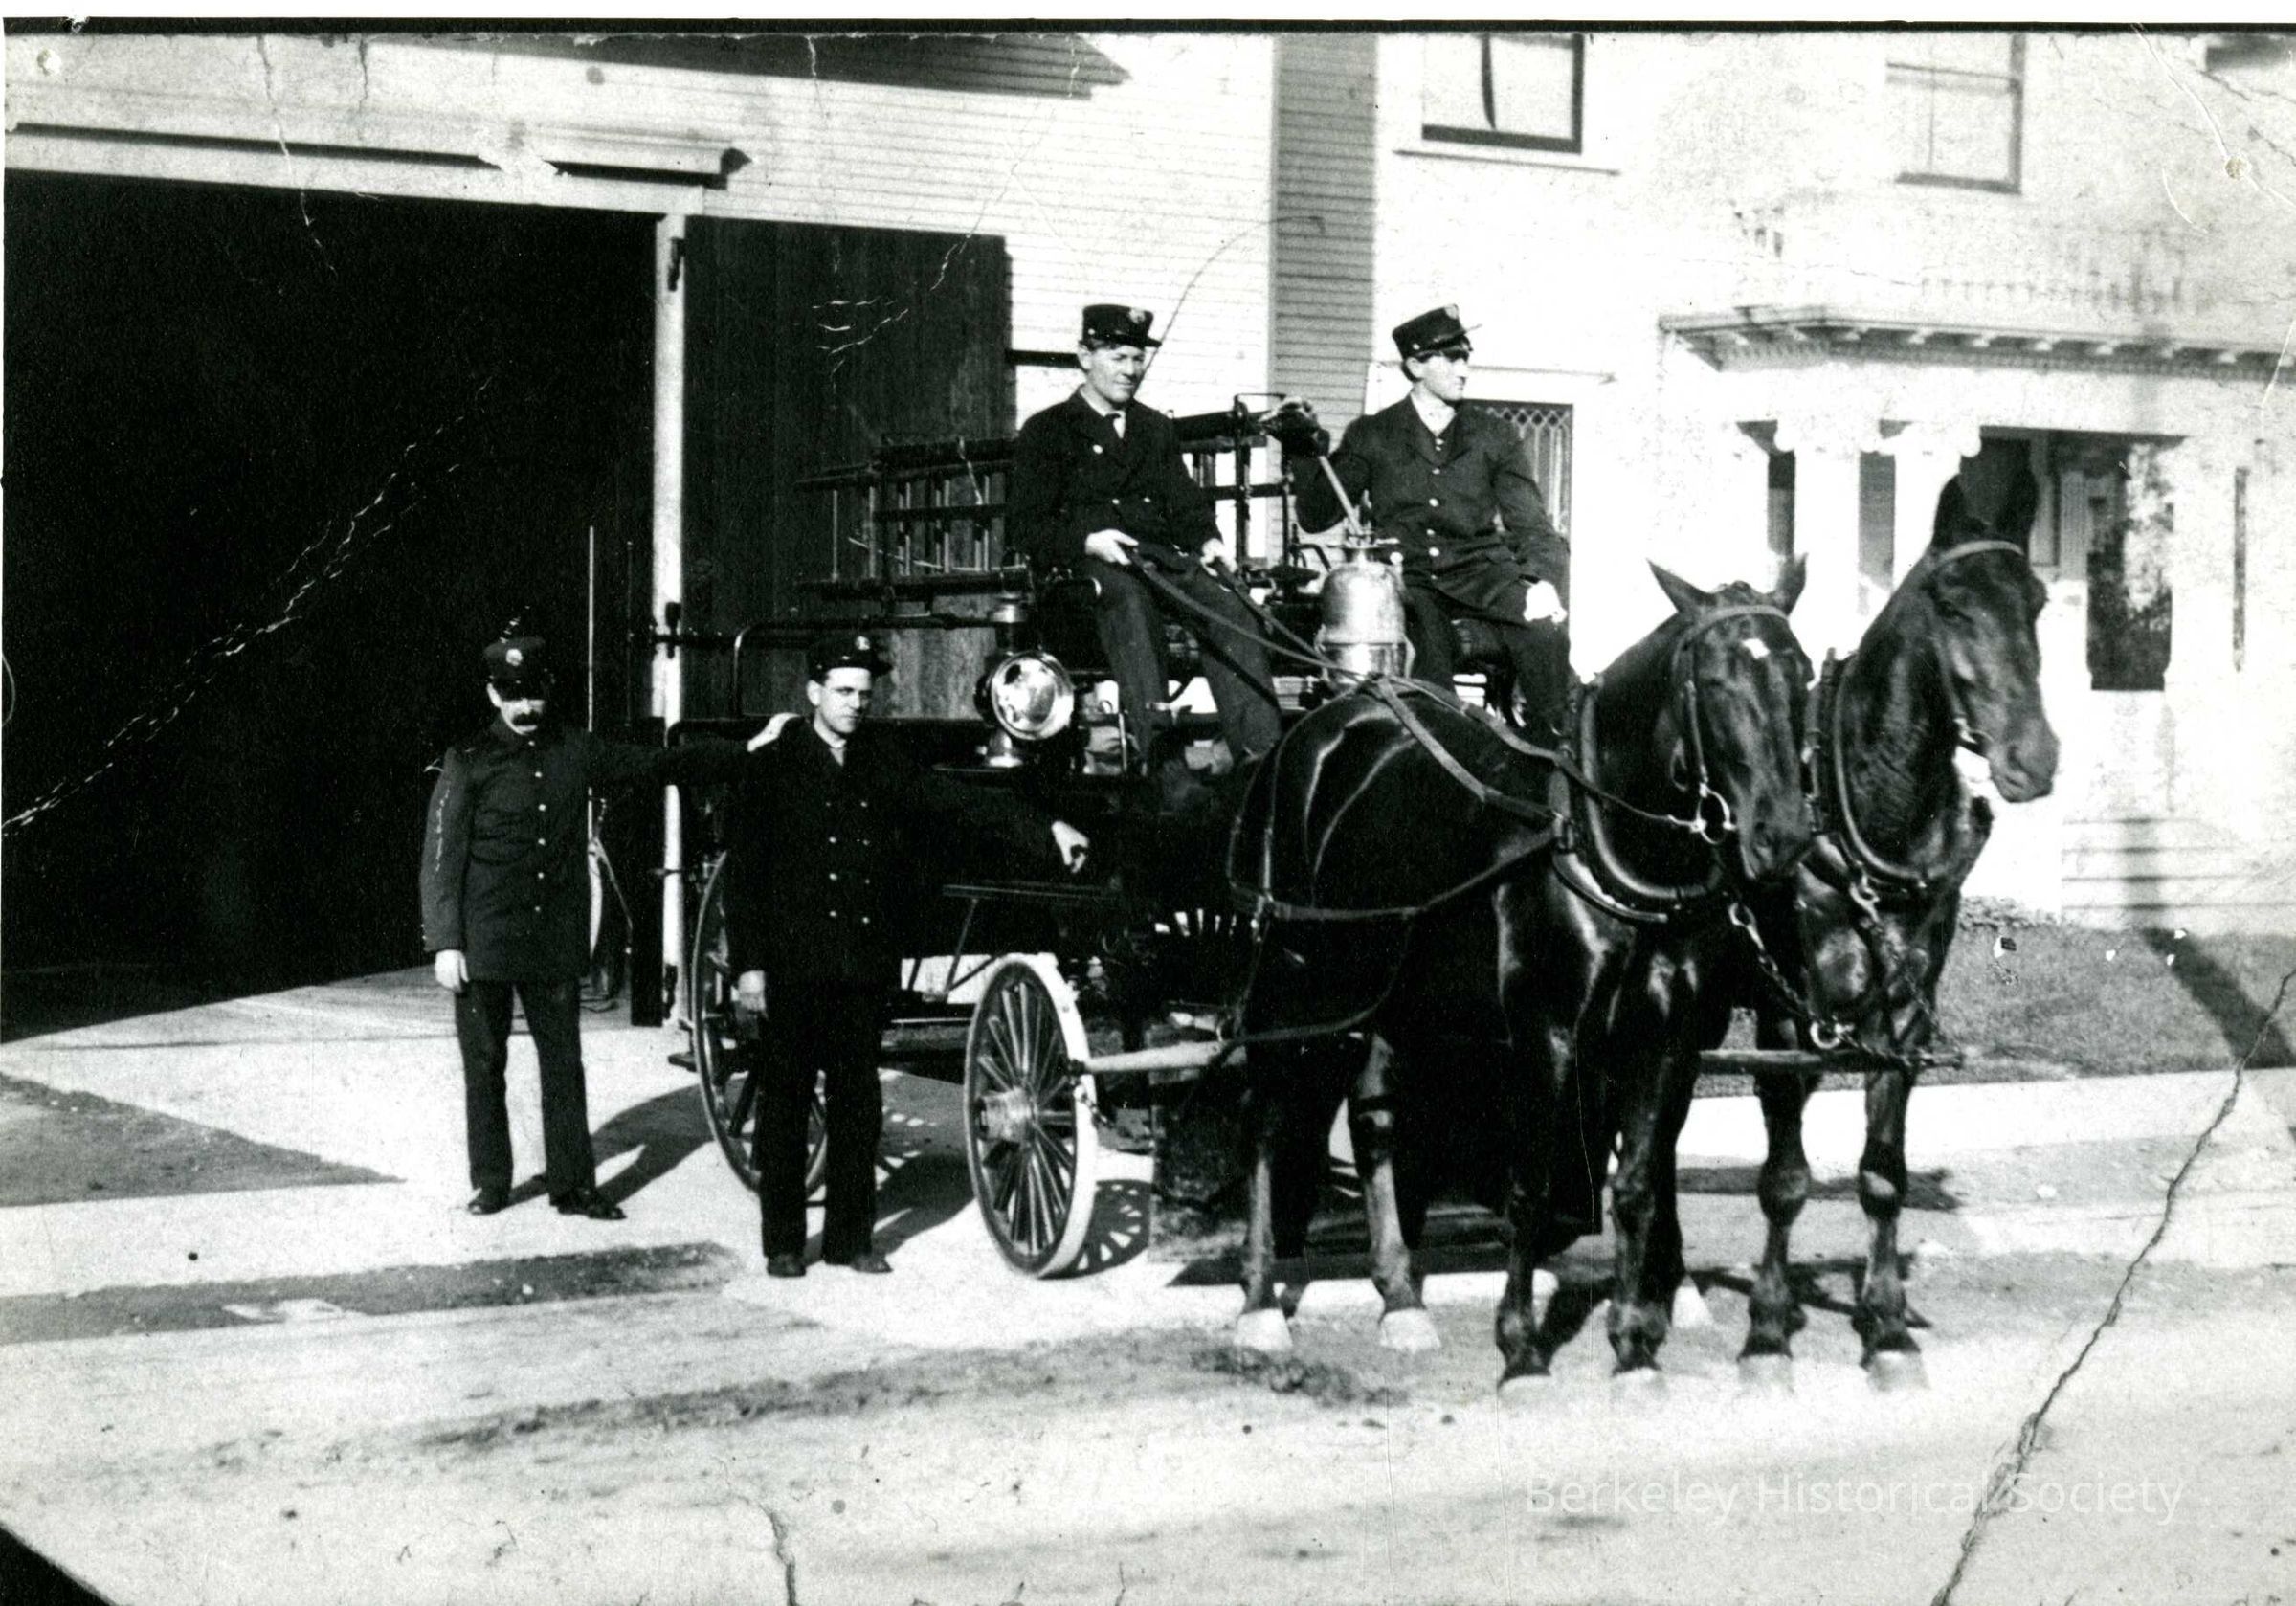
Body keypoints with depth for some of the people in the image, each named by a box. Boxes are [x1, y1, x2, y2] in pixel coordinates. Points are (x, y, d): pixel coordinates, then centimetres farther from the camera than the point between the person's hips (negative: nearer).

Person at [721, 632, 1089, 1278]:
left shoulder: (883, 762, 9)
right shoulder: (769, 768, 0)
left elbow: (957, 801, 3)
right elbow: (743, 875, -2)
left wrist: (1046, 830, -8)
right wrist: (748, 965, -8)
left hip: (866, 963, 3)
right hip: (794, 964, -3)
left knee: (858, 1102, 7)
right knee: (786, 1102, 2)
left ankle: (851, 1236, 16)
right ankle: (783, 1242, 11)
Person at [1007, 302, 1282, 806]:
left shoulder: (1155, 429, 27)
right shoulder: (1047, 432, 11)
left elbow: (1187, 504, 25)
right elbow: (1024, 527, 1)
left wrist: (1207, 539, 2)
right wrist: (1087, 539, -17)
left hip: (1163, 556, 5)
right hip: (1088, 563, -5)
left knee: (1230, 611, -28)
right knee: (1132, 606, -40)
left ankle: (1262, 760, -38)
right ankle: (1167, 772, -52)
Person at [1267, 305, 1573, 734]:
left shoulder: (1493, 436, 13)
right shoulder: (1372, 435, 10)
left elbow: (1530, 523, 5)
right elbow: (1318, 515, 6)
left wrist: (1545, 583, -15)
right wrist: (1302, 453, -11)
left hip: (1479, 573, 1)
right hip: (1406, 576, -1)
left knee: (1543, 626, -28)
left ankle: (1548, 744, -14)